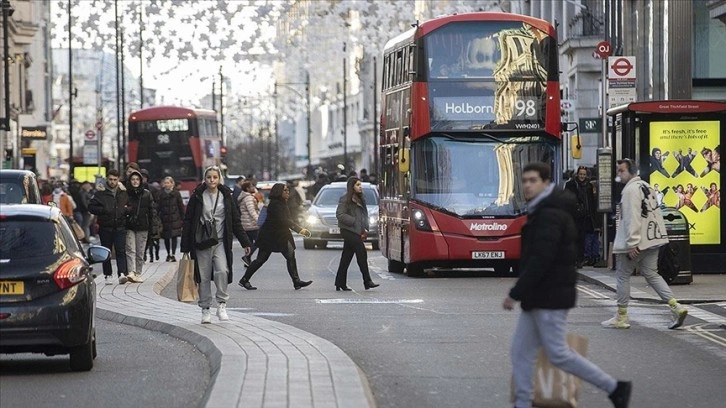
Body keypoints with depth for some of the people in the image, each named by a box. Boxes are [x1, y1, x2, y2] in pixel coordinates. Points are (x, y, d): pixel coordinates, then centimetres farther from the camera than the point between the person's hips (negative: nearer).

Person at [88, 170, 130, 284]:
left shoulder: (123, 192, 7)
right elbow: (91, 207, -3)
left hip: (120, 227, 1)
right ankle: (107, 275, 14)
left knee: (121, 251, -10)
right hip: (105, 227, -1)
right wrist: (103, 210, -16)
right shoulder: (100, 192, -2)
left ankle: (122, 274, -18)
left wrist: (126, 210, -1)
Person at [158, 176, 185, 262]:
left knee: (174, 236, -6)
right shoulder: (161, 194, 5)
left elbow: (181, 206, 4)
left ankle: (173, 255, -4)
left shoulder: (176, 193, 1)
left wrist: (182, 218, 0)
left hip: (175, 219, -2)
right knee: (166, 237, 6)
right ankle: (168, 254, 20)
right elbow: (159, 208, 4)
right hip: (165, 219, 2)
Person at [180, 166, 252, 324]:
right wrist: (185, 246, -1)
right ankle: (205, 310, 13)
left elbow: (236, 221, 10)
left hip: (221, 242, 0)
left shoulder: (226, 196, 5)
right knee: (204, 276, 2)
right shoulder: (197, 197, 0)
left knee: (222, 271, -19)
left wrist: (245, 242, 8)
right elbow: (188, 221, 2)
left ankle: (222, 304, -6)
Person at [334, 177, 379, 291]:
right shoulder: (345, 200, -7)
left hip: (357, 232, 8)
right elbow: (340, 214, -13)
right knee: (362, 254, -13)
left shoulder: (360, 200, 19)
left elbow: (364, 216, 22)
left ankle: (340, 284, 12)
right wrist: (354, 221, -16)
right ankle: (367, 281, -13)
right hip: (349, 231, -8)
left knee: (346, 258, 9)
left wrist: (365, 229, 7)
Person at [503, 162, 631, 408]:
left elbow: (540, 260, -25)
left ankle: (614, 388, 3)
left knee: (558, 354, -6)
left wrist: (515, 294, -23)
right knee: (520, 351, 8)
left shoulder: (549, 214, -17)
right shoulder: (543, 211, 16)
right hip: (538, 297, 10)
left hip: (549, 297, -10)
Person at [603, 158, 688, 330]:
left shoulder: (631, 189, -15)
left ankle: (621, 317, 10)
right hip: (652, 239, 9)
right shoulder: (646, 186, 15)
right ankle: (676, 307, -1)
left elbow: (632, 217, -22)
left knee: (622, 275, 4)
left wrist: (632, 244, -25)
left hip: (634, 244, -9)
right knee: (651, 274, 12)